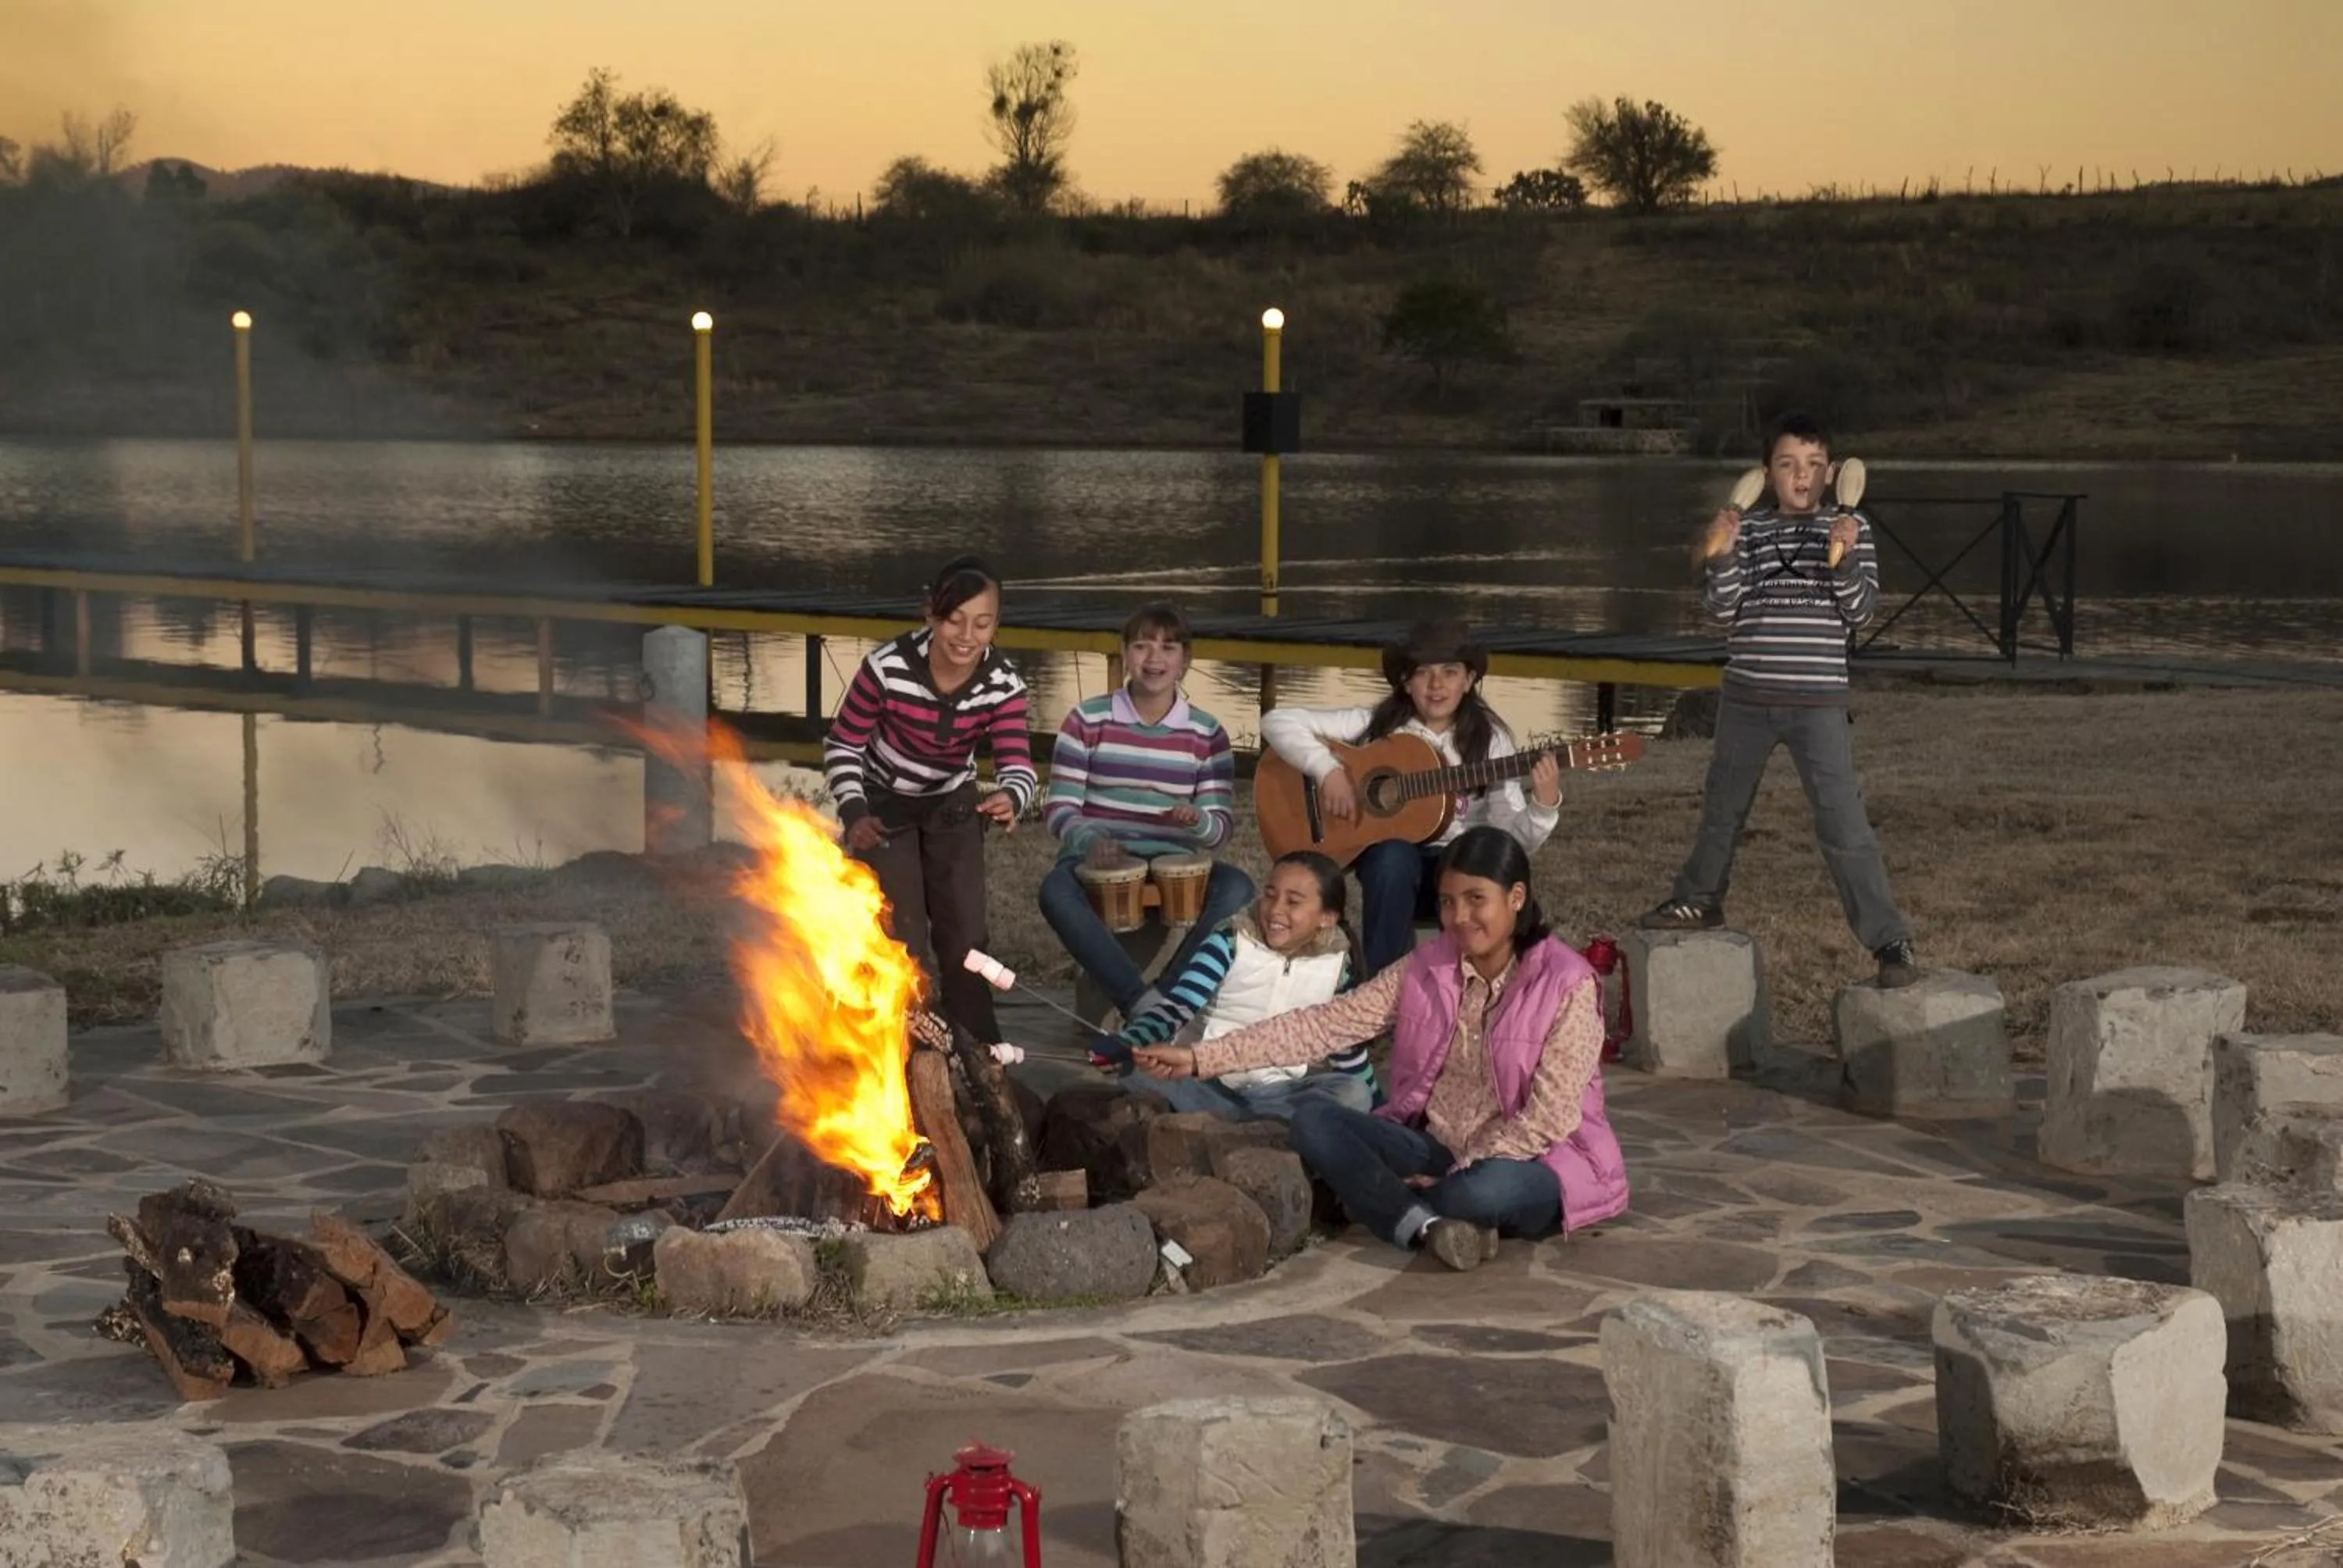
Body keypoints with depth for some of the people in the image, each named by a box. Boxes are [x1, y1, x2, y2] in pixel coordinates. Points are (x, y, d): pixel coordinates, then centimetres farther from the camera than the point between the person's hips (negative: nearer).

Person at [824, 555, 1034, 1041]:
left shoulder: (1003, 684, -23)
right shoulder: (887, 667, -31)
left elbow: (1018, 764, -30)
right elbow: (842, 747, -18)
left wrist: (1010, 797, -53)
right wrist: (854, 814, -31)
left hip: (952, 806, 3)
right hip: (884, 805, -3)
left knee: (966, 936, 6)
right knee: (903, 941, -5)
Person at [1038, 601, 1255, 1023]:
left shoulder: (1207, 734, 7)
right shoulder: (1088, 720, 3)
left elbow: (1220, 829, 5)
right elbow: (1059, 807, 0)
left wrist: (1196, 821, -20)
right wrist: (1090, 840, -23)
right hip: (1098, 863, -1)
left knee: (1236, 888, -30)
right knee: (1057, 890, -36)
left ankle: (1171, 998, -27)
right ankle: (1142, 1003, -38)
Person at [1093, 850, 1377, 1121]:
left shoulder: (1334, 967, 5)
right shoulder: (1229, 946, -5)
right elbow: (1177, 1008, -15)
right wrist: (1125, 1044, -33)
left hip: (1276, 1093, 3)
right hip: (1205, 1082, -3)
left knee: (1354, 1095, -25)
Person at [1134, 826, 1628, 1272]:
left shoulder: (1566, 985, -13)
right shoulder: (1428, 968, 2)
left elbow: (1550, 1117, -17)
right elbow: (1326, 1025, -2)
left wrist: (1454, 1175, -21)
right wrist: (1200, 1058, -9)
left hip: (1527, 1160, -5)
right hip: (1436, 1146, 5)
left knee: (1491, 1187, -40)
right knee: (1314, 1120, -16)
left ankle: (1375, 1200, -12)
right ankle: (1427, 1226, -33)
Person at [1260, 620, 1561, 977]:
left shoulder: (1489, 739, 0)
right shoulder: (1376, 723, -2)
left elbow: (1512, 839, -6)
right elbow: (1277, 721, -7)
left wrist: (1544, 806, -26)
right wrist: (1329, 770, -20)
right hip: (1387, 855, 0)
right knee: (1394, 855, -36)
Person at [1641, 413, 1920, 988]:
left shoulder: (1851, 528, -1)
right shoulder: (1747, 529, 3)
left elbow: (1860, 610, -7)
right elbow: (1725, 609, -2)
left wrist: (1844, 558, -24)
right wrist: (1721, 557, -18)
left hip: (1818, 701, -3)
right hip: (1747, 696, 3)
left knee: (1844, 825, -12)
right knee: (1722, 808, 21)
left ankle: (1890, 940, -9)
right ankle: (1699, 900, 43)